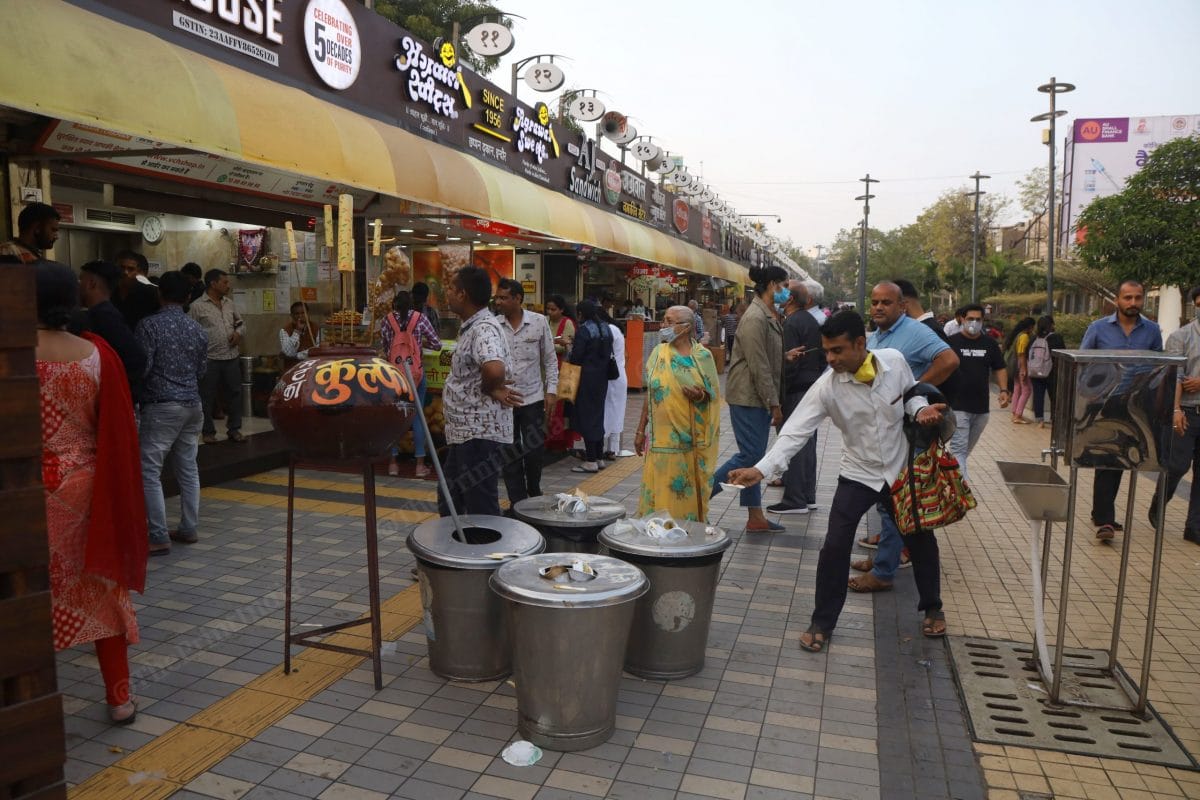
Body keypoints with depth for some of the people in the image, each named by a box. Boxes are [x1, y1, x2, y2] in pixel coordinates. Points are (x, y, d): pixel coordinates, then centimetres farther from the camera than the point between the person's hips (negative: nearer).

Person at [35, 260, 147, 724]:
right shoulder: (98, 355, -7)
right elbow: (118, 433, -4)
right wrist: (114, 493, 6)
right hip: (85, 486, 2)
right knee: (101, 587, 13)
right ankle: (119, 697, 21)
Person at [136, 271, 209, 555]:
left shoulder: (150, 325, -9)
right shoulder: (197, 328, 8)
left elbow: (141, 368, -12)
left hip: (161, 406, -6)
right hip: (193, 404, 6)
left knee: (149, 471, -1)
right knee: (188, 468, 13)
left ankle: (159, 537, -3)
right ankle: (188, 528, 18)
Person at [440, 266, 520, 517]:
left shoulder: (483, 328, -20)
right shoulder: (472, 326, 12)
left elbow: (495, 369, -40)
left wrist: (490, 390, -19)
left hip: (480, 434, -11)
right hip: (465, 432, 11)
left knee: (481, 510, 0)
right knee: (449, 502, 22)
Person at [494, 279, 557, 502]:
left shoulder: (539, 322, -1)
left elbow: (550, 359, 4)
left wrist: (551, 390, -2)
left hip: (533, 397, 0)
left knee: (535, 449, 7)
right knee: (510, 453, 6)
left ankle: (534, 493, 31)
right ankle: (517, 501, 19)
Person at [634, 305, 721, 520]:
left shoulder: (702, 356, -2)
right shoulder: (658, 353, 3)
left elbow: (713, 395, 4)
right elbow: (649, 393, 7)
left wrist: (700, 396, -20)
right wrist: (641, 430, 6)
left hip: (691, 437, -1)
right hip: (662, 436, 1)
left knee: (688, 490, 6)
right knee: (660, 489, 2)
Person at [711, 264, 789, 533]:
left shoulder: (771, 316, 15)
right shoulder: (755, 318, -16)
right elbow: (759, 366, -20)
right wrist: (774, 404, -18)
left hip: (761, 399, 10)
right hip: (748, 397, -10)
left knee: (754, 457, 11)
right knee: (749, 456, -8)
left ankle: (755, 518, 17)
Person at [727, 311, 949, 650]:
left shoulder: (894, 361, -15)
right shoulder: (826, 387, -21)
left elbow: (910, 393, 6)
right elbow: (795, 431, -27)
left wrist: (920, 409, -18)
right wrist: (761, 469, -39)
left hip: (900, 470, 2)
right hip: (858, 474, -2)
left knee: (921, 539, 15)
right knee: (835, 547, -9)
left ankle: (932, 607, 42)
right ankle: (822, 622, 9)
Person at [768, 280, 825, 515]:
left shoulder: (791, 324, -15)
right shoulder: (812, 321, 13)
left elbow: (788, 363, -21)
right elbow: (823, 357, 17)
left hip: (795, 391, -9)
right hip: (812, 388, 9)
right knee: (808, 443, 13)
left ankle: (795, 500, 0)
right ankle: (808, 496, 20)